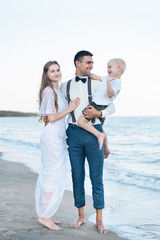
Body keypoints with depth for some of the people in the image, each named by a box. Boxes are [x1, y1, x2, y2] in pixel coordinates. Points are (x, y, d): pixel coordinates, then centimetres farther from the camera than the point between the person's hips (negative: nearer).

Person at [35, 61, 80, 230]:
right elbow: (51, 117, -14)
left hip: (59, 136, 9)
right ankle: (43, 215, 0)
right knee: (53, 175, -7)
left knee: (49, 175, 11)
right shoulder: (48, 91, -9)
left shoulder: (58, 91, 18)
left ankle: (45, 214, 18)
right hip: (52, 135, -9)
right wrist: (69, 109, -10)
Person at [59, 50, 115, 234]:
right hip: (74, 134, 2)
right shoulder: (65, 86, 10)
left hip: (94, 132, -2)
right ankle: (81, 216, 20)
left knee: (97, 177, 1)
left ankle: (99, 220, 10)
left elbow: (111, 107, 5)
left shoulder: (97, 84, 4)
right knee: (77, 176, 6)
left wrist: (98, 113, -12)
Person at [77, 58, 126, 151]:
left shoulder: (116, 82, -17)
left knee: (81, 121, -16)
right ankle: (106, 148, 31)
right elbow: (97, 77, 22)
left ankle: (99, 135, -19)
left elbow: (110, 94, -31)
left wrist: (108, 82, -44)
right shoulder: (108, 78, 13)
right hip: (102, 108, 10)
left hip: (97, 105, -10)